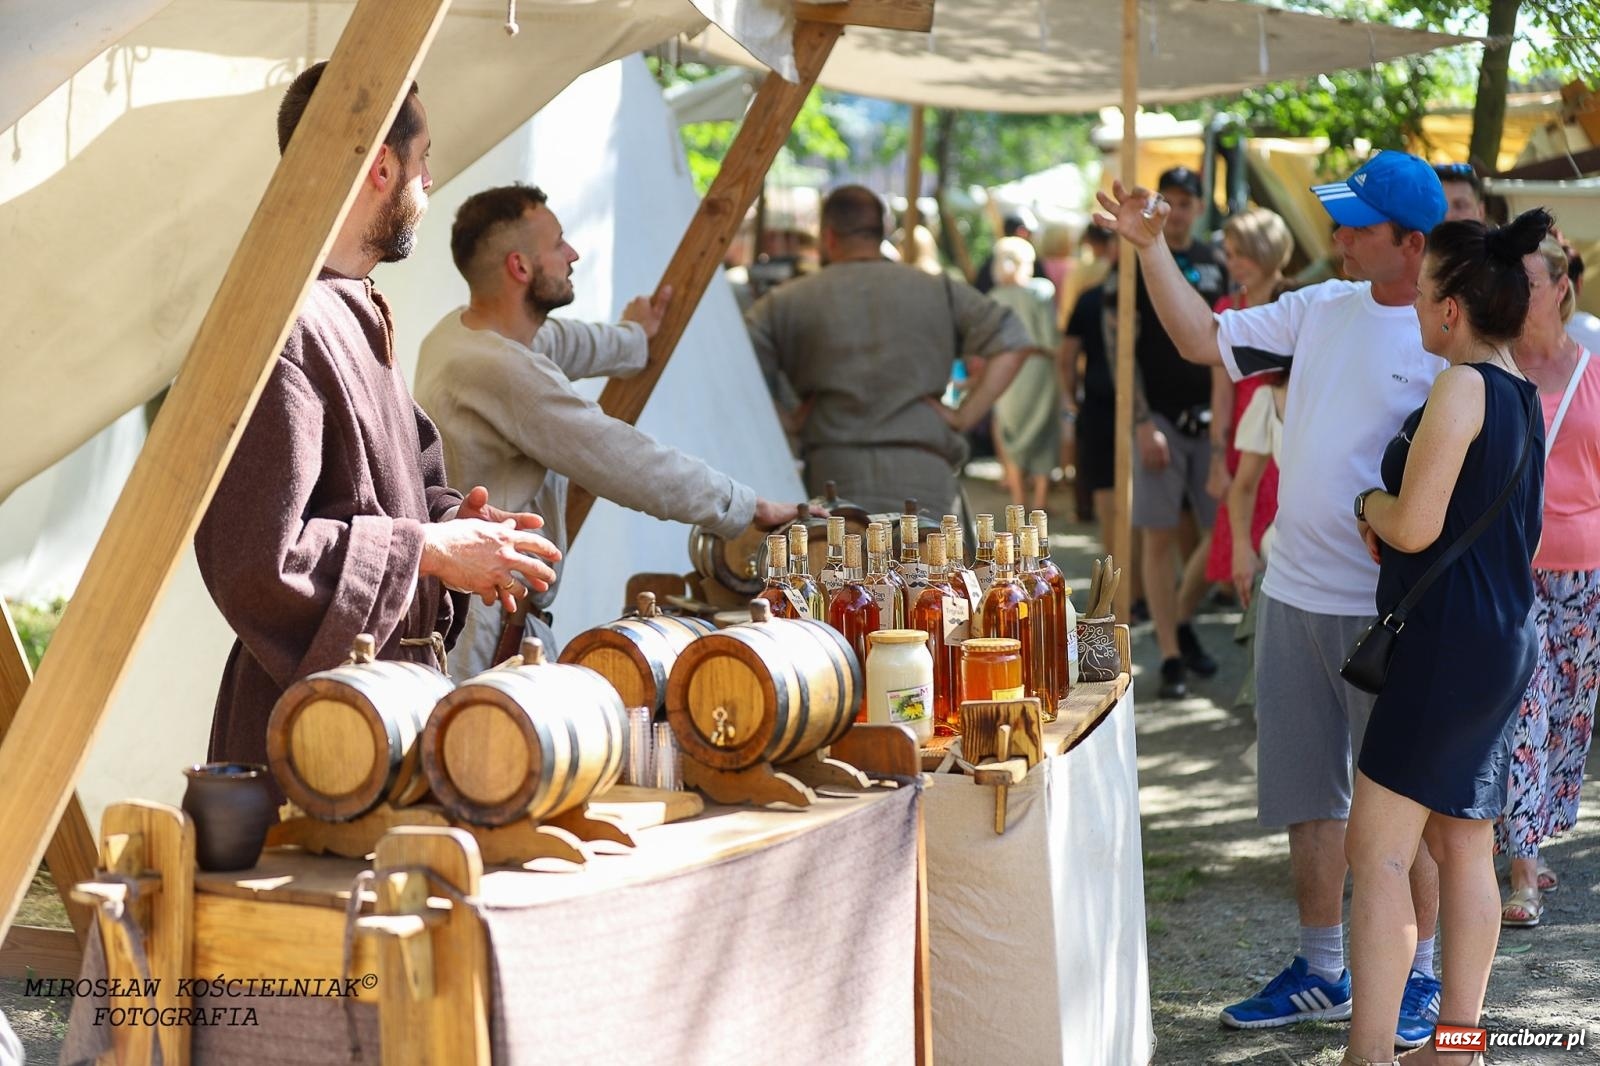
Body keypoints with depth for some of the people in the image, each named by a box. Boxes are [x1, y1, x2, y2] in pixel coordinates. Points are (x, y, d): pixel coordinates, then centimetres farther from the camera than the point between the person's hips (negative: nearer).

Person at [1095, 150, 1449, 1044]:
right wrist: (1152, 248, 5)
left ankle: (1420, 978, 18)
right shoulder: (1321, 309, 7)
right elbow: (1203, 339, 12)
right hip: (1296, 594, 7)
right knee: (1308, 793, 14)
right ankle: (1322, 971, 27)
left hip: (1388, 609, -7)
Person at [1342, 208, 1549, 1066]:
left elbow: (1414, 525, -20)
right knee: (1462, 841, 14)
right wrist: (1386, 516, 10)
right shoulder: (1522, 395, 13)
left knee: (1377, 849, -7)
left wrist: (1367, 503, 0)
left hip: (1449, 641, -10)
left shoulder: (1463, 388, -16)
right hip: (1504, 639, 10)